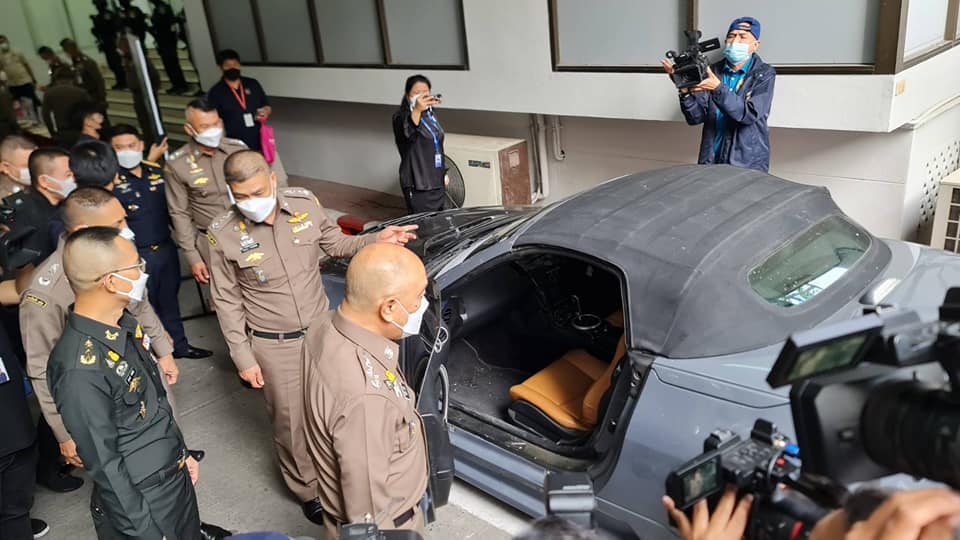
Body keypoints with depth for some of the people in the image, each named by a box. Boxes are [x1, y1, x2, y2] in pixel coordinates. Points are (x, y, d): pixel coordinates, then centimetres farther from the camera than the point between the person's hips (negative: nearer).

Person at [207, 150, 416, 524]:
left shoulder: (305, 204, -11)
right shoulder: (224, 234, -17)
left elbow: (335, 244, 7)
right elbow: (227, 301, -8)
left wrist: (375, 240, -10)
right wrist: (243, 357, -7)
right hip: (273, 346, -3)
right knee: (293, 422, 12)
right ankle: (307, 489, 37)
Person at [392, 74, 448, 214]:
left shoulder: (430, 115, 11)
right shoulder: (401, 116, -14)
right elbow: (407, 132, -39)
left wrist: (443, 173, 22)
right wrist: (417, 110, -57)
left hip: (436, 181, 8)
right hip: (417, 185, -8)